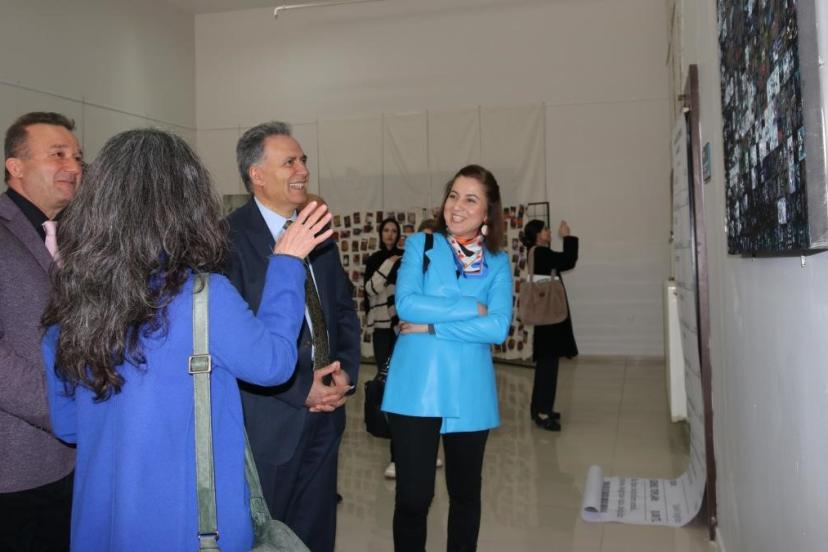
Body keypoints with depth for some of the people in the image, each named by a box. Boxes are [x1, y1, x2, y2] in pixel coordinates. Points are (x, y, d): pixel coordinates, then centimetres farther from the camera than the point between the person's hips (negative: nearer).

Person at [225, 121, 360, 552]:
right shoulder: (229, 238, -14)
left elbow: (344, 310, 13)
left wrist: (346, 371, -3)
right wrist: (301, 387, -17)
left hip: (324, 412, 7)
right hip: (267, 420, -6)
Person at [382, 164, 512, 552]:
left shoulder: (497, 263, 5)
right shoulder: (420, 245, 2)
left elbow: (498, 328, -9)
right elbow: (406, 304, -13)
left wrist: (432, 326, -14)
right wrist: (471, 307, -13)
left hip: (469, 394, 2)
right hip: (415, 391, -2)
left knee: (465, 492, 17)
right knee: (413, 496, 1)